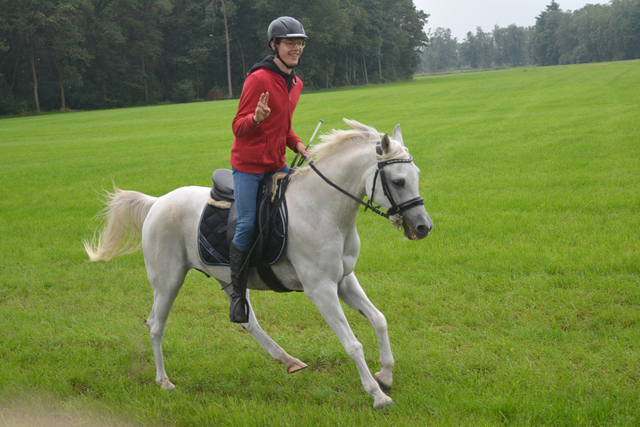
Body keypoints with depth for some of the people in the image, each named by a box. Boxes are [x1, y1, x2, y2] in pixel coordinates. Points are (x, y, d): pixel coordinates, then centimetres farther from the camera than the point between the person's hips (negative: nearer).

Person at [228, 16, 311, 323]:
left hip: (276, 164, 7)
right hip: (248, 164, -7)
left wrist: (297, 145, 3)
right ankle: (237, 292, 4)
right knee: (247, 226, -9)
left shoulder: (295, 83, 10)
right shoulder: (259, 79, -15)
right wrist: (257, 117, -35)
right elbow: (239, 127, -13)